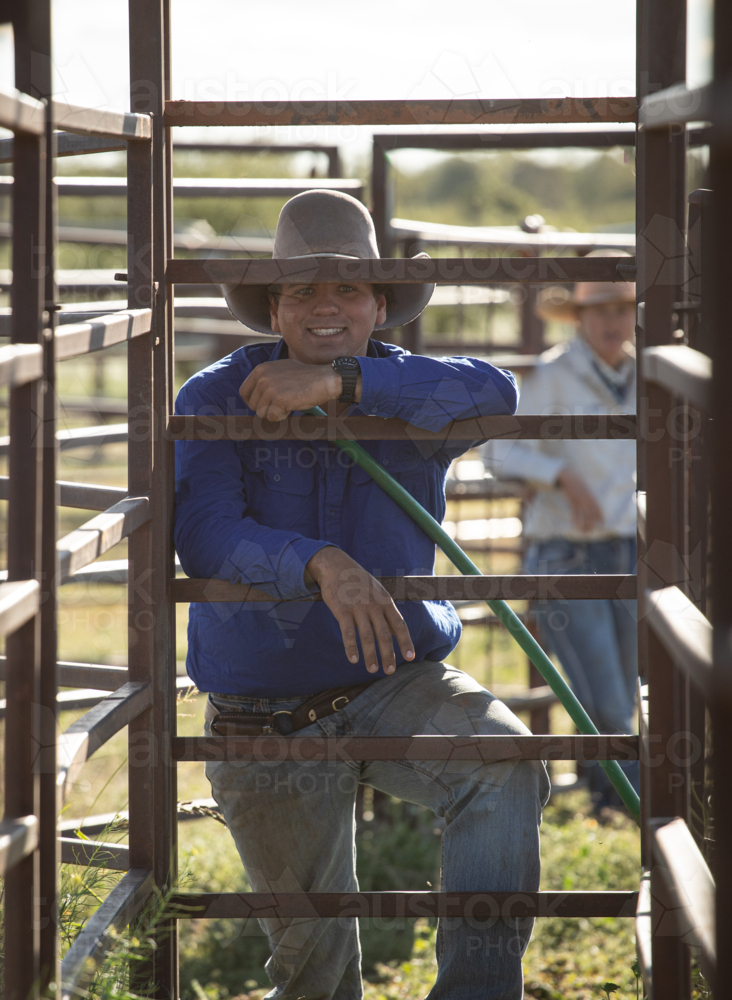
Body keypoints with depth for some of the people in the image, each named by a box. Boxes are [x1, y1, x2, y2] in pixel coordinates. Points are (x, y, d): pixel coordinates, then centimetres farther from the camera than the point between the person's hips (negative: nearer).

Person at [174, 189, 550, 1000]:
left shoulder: (408, 396, -4)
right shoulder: (214, 400, -8)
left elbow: (492, 394, -28)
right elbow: (205, 537, -25)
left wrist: (340, 382, -36)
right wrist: (321, 564, -43)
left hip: (396, 681, 0)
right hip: (266, 713, 0)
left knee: (505, 768, -31)